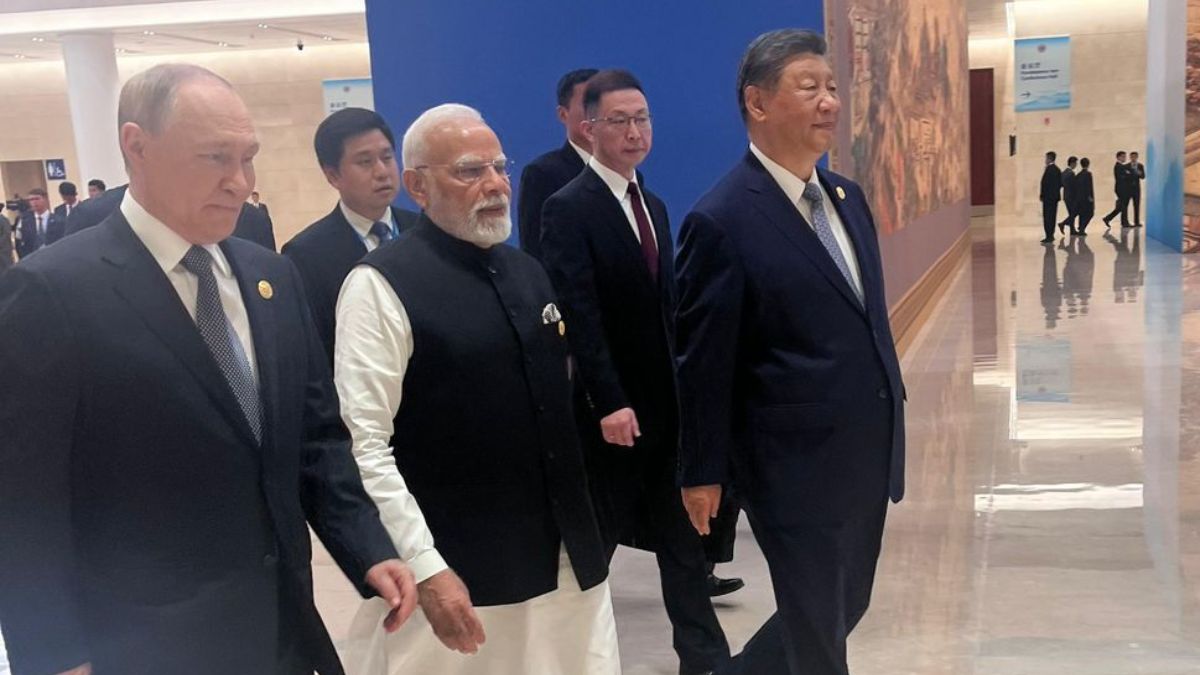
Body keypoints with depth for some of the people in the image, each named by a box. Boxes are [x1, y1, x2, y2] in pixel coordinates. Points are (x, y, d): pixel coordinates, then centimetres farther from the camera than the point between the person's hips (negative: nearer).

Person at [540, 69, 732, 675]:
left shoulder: (653, 206, 13)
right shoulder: (568, 208, -12)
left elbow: (665, 305, 13)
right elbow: (578, 317, -19)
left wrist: (686, 386, 9)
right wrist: (610, 403, -23)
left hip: (667, 402, 7)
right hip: (610, 409, -7)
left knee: (683, 535, 10)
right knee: (595, 538, 9)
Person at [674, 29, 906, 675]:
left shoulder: (847, 197, 8)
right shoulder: (721, 221, -17)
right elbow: (702, 361, -13)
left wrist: (885, 421, 17)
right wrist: (702, 473, -8)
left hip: (866, 454, 8)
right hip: (794, 462, -8)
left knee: (845, 608, 21)